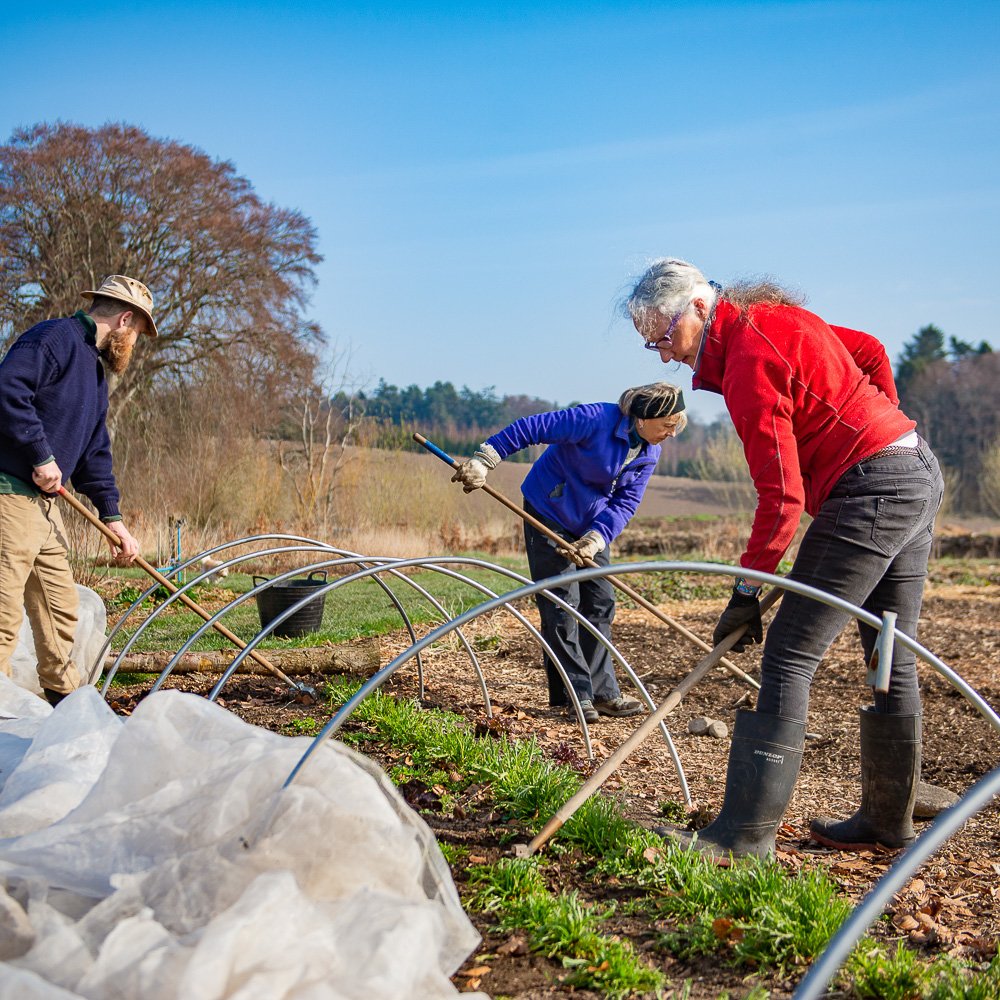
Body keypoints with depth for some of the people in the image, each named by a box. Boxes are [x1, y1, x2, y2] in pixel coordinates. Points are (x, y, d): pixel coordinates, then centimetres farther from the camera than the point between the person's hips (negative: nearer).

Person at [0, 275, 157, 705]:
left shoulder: (94, 369, 21)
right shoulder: (55, 338, -10)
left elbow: (94, 453, 24)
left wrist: (112, 516, 18)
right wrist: (41, 456, -22)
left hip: (43, 502, 10)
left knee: (60, 607, 16)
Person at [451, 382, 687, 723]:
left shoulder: (649, 453, -5)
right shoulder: (596, 419, -27)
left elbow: (626, 503, -9)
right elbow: (531, 427, -26)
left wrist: (594, 540, -24)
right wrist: (483, 461, -28)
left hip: (594, 525, 7)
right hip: (549, 515, -7)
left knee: (600, 603, 5)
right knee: (561, 604, -7)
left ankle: (602, 693, 12)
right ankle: (575, 695, -1)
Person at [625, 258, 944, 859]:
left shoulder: (747, 362, -17)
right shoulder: (774, 315, 11)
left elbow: (783, 495, -20)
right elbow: (871, 353, 23)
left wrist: (748, 590, -13)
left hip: (869, 491, -10)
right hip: (920, 473, 10)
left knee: (788, 658, -10)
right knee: (894, 660, 15)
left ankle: (747, 831, -9)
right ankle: (889, 820, 26)